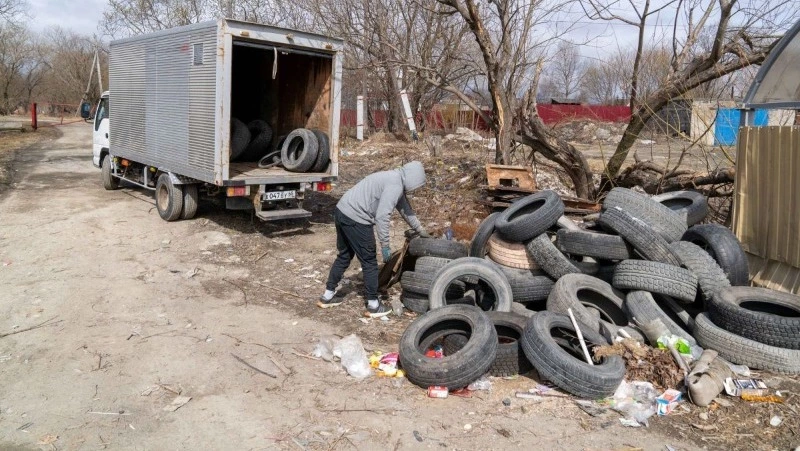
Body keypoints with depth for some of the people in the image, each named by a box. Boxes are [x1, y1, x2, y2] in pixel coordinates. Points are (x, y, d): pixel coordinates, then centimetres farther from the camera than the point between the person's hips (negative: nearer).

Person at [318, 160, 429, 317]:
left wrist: (421, 232, 36)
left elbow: (406, 210, 29)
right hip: (356, 219, -10)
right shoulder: (395, 185, -13)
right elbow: (382, 216, -21)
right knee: (369, 263, 4)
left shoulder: (394, 180, 18)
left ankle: (327, 296, 31)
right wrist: (385, 246, -15)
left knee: (344, 256, 22)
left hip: (342, 212, 10)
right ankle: (373, 306, 14)